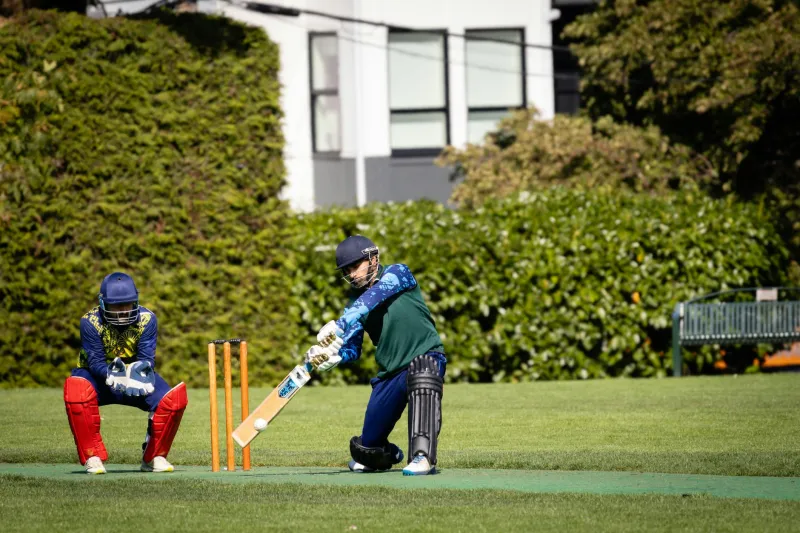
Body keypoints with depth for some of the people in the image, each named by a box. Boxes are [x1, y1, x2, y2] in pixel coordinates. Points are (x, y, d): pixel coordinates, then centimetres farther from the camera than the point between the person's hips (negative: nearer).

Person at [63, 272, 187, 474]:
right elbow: (95, 361, -24)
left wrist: (142, 370, -43)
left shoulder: (147, 319, -14)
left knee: (174, 398, -23)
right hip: (100, 377, -2)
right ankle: (92, 457, -24)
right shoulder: (90, 321, -20)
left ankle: (154, 457, 0)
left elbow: (147, 358, -19)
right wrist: (112, 375, -46)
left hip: (136, 376, 2)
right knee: (77, 389, -37)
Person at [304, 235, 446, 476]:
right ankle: (390, 454, 44)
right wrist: (333, 356, -19)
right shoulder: (356, 300, 8)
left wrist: (340, 325, -40)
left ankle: (423, 456, -45)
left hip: (426, 358, -6)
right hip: (389, 373, 6)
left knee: (422, 373, -43)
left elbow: (373, 298, -27)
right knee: (368, 449, 6)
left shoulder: (398, 273, -8)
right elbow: (352, 349, 4)